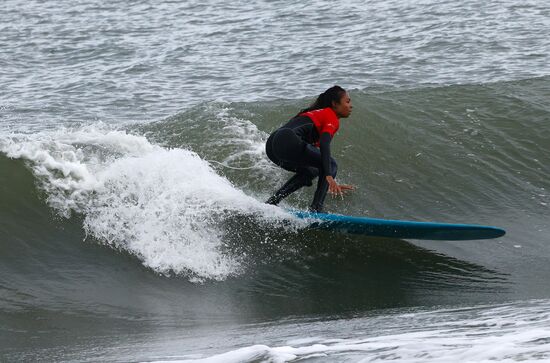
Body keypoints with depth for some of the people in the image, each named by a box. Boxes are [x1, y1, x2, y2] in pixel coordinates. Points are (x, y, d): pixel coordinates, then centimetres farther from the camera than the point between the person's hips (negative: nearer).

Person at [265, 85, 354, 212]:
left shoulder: (318, 113, 34)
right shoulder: (332, 118, 5)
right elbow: (324, 144, -13)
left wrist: (331, 184, 41)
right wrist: (329, 176, -21)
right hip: (289, 142, -9)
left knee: (310, 172, 28)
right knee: (331, 165, 5)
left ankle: (271, 202, 15)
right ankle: (315, 210, -4)